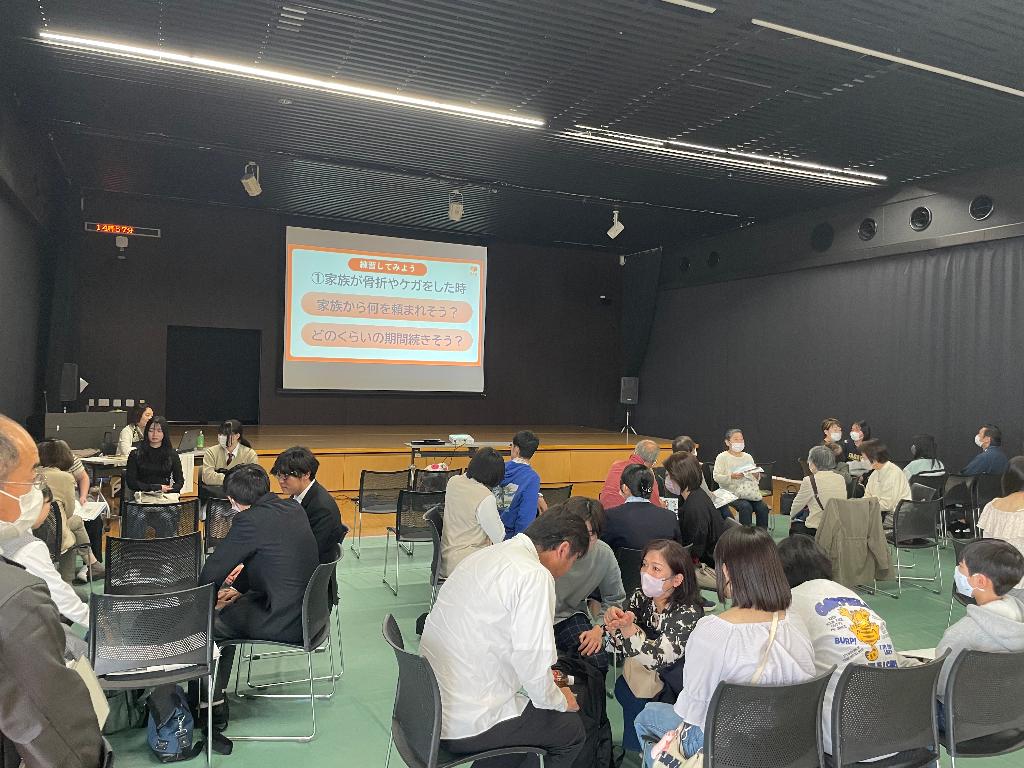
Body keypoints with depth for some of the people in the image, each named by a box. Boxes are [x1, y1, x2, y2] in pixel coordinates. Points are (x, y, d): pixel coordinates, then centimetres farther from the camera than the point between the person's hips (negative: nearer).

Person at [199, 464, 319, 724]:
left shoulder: (250, 520, -21)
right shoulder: (293, 508, 4)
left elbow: (213, 570, -12)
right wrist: (239, 587, 18)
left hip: (284, 622, -8)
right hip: (305, 610, 8)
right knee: (227, 611, 25)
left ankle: (212, 706, 24)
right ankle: (217, 692, 36)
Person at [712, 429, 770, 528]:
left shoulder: (748, 457, 19)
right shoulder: (722, 457, 3)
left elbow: (756, 478, 21)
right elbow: (716, 477, -7)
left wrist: (756, 475, -3)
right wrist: (731, 476, -22)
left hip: (751, 493, 5)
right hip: (733, 493, -4)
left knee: (763, 508, -21)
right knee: (746, 507, -31)